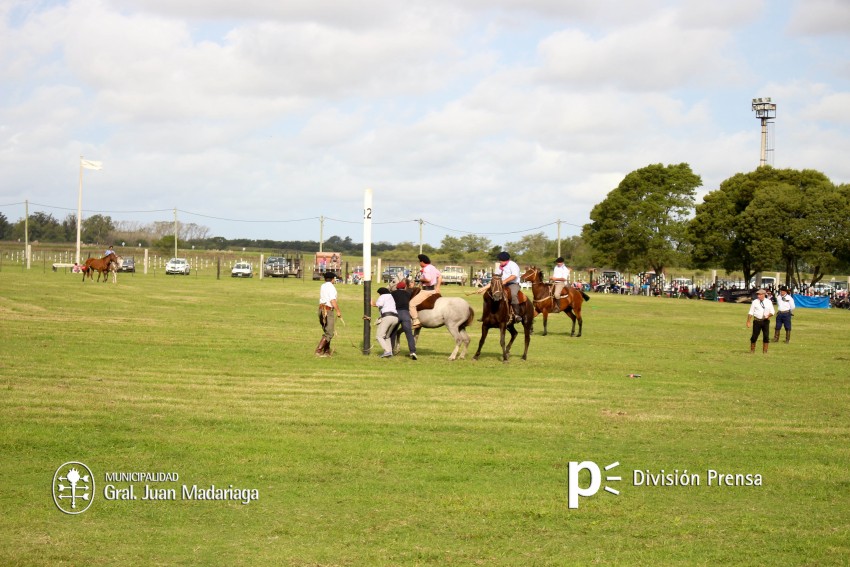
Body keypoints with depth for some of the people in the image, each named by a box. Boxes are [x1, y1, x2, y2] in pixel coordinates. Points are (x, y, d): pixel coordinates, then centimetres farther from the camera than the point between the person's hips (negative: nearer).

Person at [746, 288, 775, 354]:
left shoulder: (769, 302, 4)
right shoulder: (755, 302, 1)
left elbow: (772, 312, 6)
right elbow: (750, 312, 0)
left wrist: (768, 315, -17)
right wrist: (748, 322, -5)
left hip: (765, 321, 1)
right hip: (757, 321, -1)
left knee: (766, 336, 0)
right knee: (754, 336, 0)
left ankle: (765, 351, 10)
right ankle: (752, 350, 12)